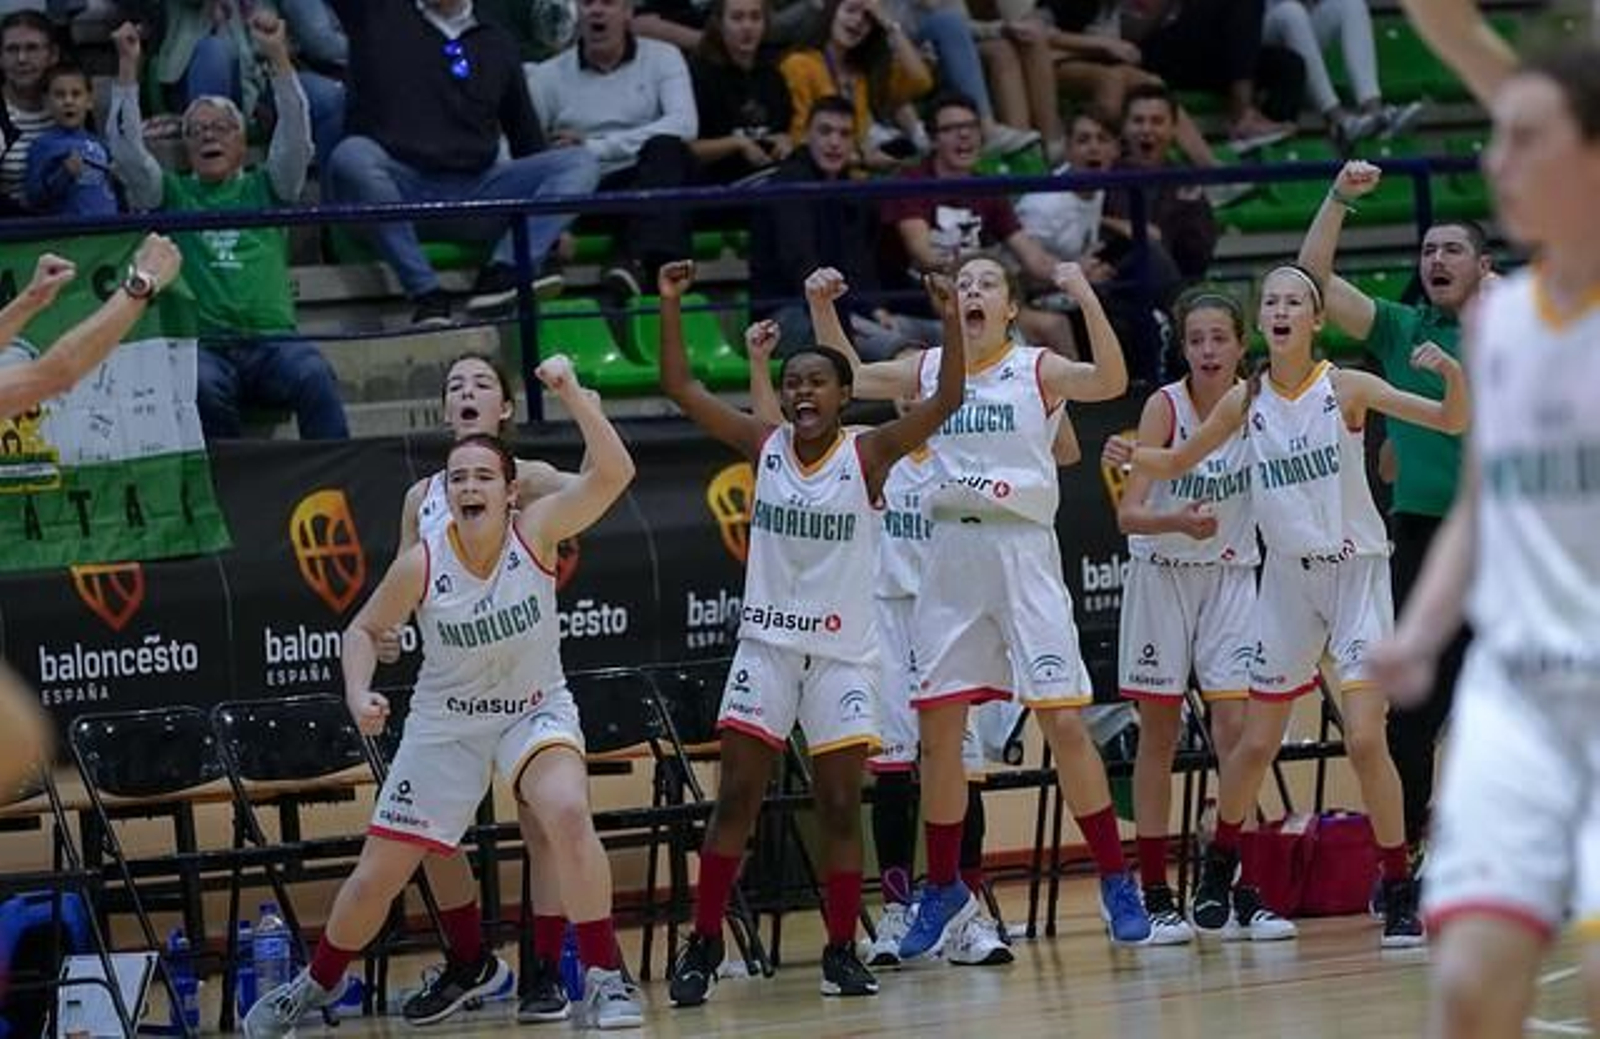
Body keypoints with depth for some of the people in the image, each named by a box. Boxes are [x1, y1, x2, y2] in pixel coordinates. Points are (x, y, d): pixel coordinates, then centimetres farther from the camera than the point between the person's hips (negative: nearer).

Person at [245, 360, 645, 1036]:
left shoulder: (536, 532, -18)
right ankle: (318, 982, 34)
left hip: (536, 712, -1)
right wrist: (358, 693, -20)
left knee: (568, 814, -32)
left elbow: (613, 473, -31)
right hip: (446, 722, 1)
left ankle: (603, 978, -22)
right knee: (376, 877, 6)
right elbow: (365, 631, -1)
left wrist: (572, 396, -41)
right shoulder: (422, 564, -16)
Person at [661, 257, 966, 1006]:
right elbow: (679, 387, -3)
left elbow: (945, 401, -19)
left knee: (840, 805, 1)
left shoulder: (868, 454, -7)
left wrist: (951, 323, -32)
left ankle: (842, 953, 9)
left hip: (842, 653, -2)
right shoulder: (763, 446, 0)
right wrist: (670, 305, -12)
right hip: (766, 645, 2)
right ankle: (703, 945, 5)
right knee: (736, 798, 0)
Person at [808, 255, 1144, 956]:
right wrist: (822, 308, 10)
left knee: (1064, 721, -9)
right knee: (936, 730, 5)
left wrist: (1085, 298, -26)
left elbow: (1110, 381, -18)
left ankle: (1116, 883, -1)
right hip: (950, 554, 4)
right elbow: (848, 377, 23)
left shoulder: (1036, 369, -1)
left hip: (1022, 550, -4)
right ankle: (943, 890, 18)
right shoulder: (930, 371, 11)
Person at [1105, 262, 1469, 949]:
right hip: (1287, 582, 3)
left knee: (1365, 739, -13)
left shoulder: (1345, 388, -7)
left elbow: (1451, 421, -10)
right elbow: (1177, 462, 13)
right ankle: (1219, 869, 29)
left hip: (1356, 572, -3)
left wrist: (1452, 374, -31)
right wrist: (1134, 456, -8)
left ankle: (1400, 892, -3)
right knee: (1257, 744, 8)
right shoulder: (1247, 401, 1)